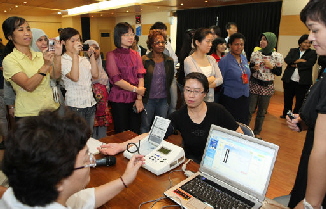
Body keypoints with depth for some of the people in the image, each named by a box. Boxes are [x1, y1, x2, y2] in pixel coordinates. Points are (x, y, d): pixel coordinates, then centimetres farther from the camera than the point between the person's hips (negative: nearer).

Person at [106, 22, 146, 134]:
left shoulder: (136, 55, 9)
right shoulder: (112, 55, -4)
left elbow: (140, 77, 1)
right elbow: (116, 80, -12)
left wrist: (139, 99, -8)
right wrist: (136, 89, -11)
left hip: (135, 99, 4)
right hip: (119, 100, -4)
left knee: (136, 132, 9)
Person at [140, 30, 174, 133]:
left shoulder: (169, 61, 6)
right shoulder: (144, 60, -6)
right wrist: (139, 98, -6)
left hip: (163, 99, 3)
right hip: (148, 99, -3)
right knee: (145, 126, 7)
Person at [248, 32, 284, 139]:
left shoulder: (278, 56, -5)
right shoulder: (255, 54, -3)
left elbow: (279, 72, 1)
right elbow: (250, 69, 6)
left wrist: (271, 66, -15)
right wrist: (254, 68, -16)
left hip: (267, 87, 0)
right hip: (254, 85, 0)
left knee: (262, 111, 12)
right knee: (250, 109, 1)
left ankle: (257, 132, 28)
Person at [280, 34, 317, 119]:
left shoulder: (313, 53, 3)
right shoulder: (293, 50, 10)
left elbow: (309, 64, -13)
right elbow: (286, 59, -7)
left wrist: (296, 65, -10)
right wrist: (299, 60, -16)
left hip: (303, 82, -2)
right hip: (289, 80, 2)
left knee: (300, 101, 3)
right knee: (287, 99, 14)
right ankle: (286, 114, 32)